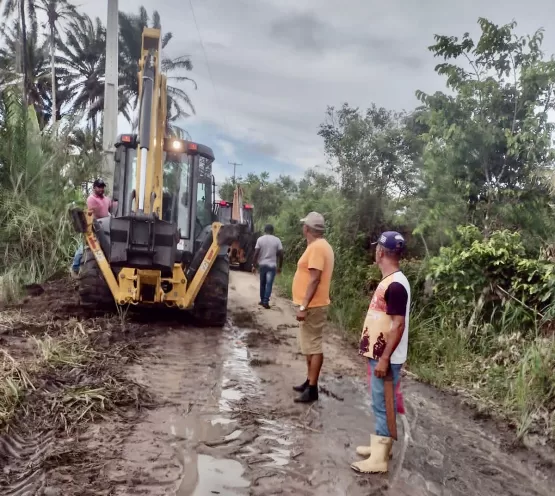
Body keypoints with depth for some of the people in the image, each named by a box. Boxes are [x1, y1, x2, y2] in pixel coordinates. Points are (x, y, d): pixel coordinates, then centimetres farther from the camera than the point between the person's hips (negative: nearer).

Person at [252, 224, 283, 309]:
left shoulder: (260, 239, -1)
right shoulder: (277, 240, -2)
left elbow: (256, 253, -5)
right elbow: (281, 254, -3)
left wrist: (254, 264, 3)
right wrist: (280, 267, 5)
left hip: (262, 265, 2)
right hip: (272, 265, -2)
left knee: (262, 283, 14)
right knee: (269, 284, -1)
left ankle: (262, 300, 21)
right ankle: (266, 301, -7)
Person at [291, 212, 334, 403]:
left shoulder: (316, 247, -18)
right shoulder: (319, 245, 14)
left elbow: (314, 279, -23)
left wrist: (303, 307, -24)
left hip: (312, 307, -10)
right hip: (311, 305, 10)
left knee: (313, 347, -4)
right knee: (310, 346, 17)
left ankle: (312, 389, 2)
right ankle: (309, 382, 28)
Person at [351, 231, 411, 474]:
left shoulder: (395, 285, -22)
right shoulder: (389, 281, 9)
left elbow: (398, 325, -24)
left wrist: (384, 359, -22)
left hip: (386, 358, -9)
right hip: (379, 353, 10)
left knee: (383, 404, 0)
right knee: (380, 403, 19)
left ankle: (379, 458, 11)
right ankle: (380, 445, 32)